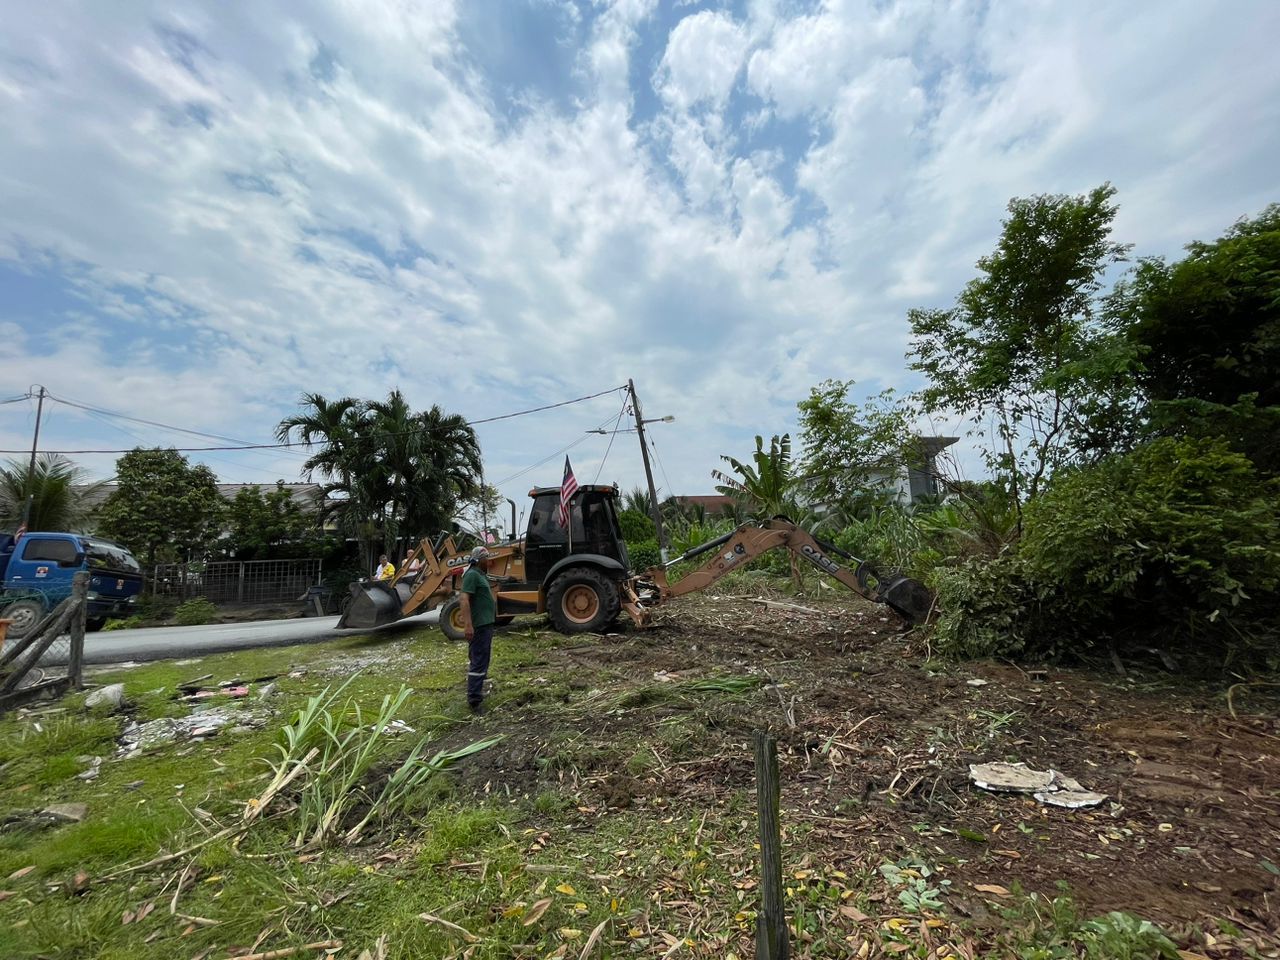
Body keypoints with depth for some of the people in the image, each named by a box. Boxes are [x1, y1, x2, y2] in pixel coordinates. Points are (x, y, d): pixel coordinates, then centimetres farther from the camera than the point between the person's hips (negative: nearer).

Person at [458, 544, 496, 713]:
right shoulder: (472, 574, -16)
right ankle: (474, 701, -3)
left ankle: (476, 691, 33)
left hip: (486, 624, 11)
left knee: (481, 661, 20)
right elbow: (464, 599, -24)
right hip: (479, 625, -11)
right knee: (478, 663, -7)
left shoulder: (481, 574, 15)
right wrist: (467, 625, -31)